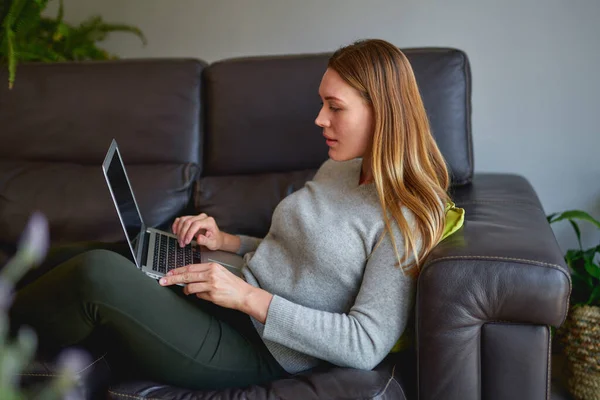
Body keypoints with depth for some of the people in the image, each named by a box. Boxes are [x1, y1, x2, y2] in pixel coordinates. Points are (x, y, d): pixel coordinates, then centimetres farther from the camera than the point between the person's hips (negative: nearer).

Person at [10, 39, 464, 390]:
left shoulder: (406, 220, -15)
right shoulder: (336, 169, 11)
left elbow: (366, 346, -20)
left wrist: (249, 296, -21)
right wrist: (225, 241, 7)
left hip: (257, 353, -8)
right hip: (233, 302, 8)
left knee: (98, 273, -24)